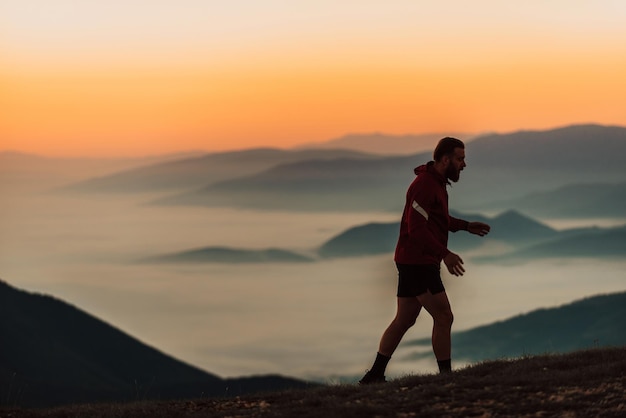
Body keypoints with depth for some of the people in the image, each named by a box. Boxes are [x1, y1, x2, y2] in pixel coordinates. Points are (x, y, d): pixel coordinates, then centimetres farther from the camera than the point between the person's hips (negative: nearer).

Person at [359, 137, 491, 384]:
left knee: (404, 320, 12)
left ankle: (375, 375, 15)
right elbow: (417, 228, -24)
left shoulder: (436, 183, 15)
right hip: (417, 263, -10)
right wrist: (445, 254, -30)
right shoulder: (425, 185, -18)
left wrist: (466, 226, 19)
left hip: (412, 262, 10)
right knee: (443, 317, -8)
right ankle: (446, 375, -4)